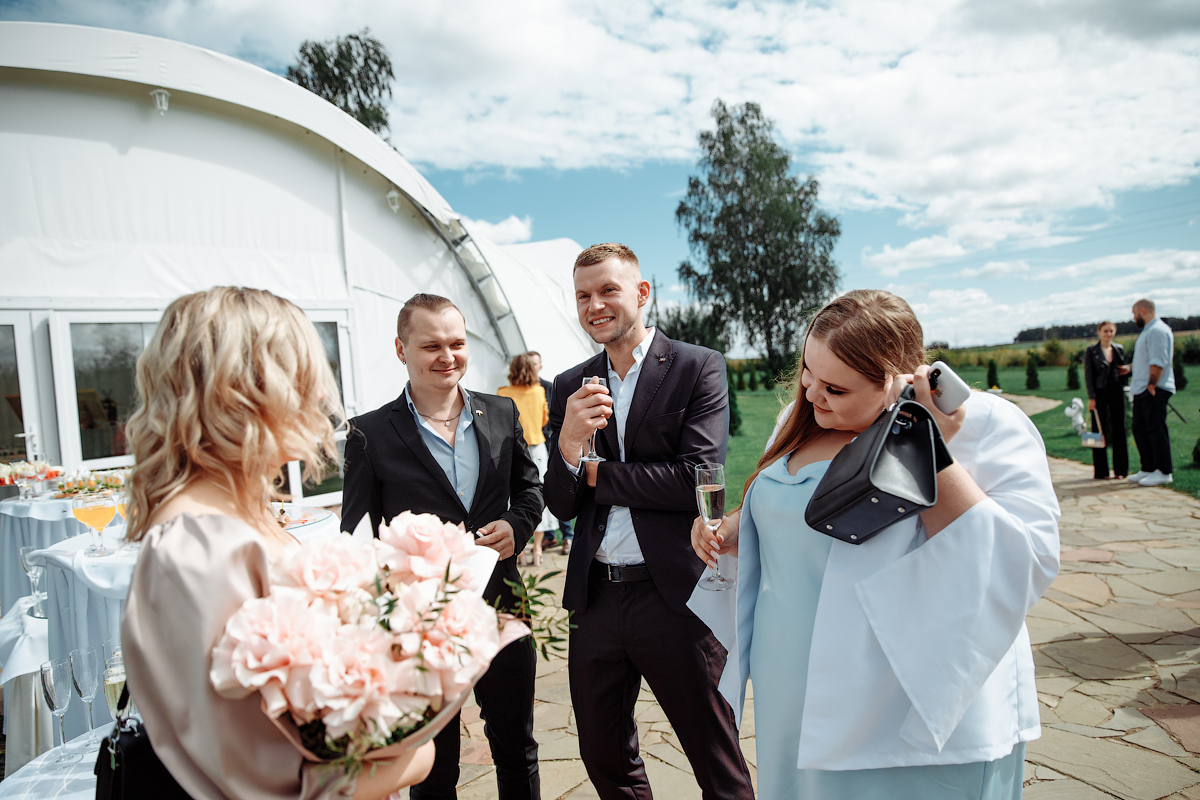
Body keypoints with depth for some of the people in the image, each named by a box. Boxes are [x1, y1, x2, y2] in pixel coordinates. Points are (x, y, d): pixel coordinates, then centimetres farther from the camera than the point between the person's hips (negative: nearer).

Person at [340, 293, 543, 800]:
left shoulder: (502, 414, 2)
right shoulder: (370, 434, -8)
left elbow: (529, 485, 13)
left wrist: (517, 525, -7)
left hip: (501, 611, 3)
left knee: (517, 752, 21)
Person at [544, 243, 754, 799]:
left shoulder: (698, 368, -6)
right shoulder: (569, 388, 7)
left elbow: (697, 478, -17)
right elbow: (561, 507, 4)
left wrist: (598, 473, -8)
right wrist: (569, 443, -16)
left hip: (674, 596, -4)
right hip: (595, 599, 5)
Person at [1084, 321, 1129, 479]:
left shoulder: (1119, 349, 11)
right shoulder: (1091, 351, -1)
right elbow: (1088, 376, -4)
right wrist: (1091, 398, -10)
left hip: (1117, 392, 4)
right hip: (1100, 393, -4)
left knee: (1119, 429, 4)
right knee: (1100, 430, 0)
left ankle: (1120, 469, 13)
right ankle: (1100, 471, 6)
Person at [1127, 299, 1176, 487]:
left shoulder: (1158, 330, -14)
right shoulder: (1148, 330, 18)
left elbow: (1158, 362, -21)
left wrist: (1151, 386, -21)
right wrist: (1128, 368, 31)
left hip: (1154, 390, -10)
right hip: (1142, 390, 11)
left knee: (1156, 430, -6)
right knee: (1140, 430, 13)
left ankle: (1163, 472, 0)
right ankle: (1147, 469, 20)